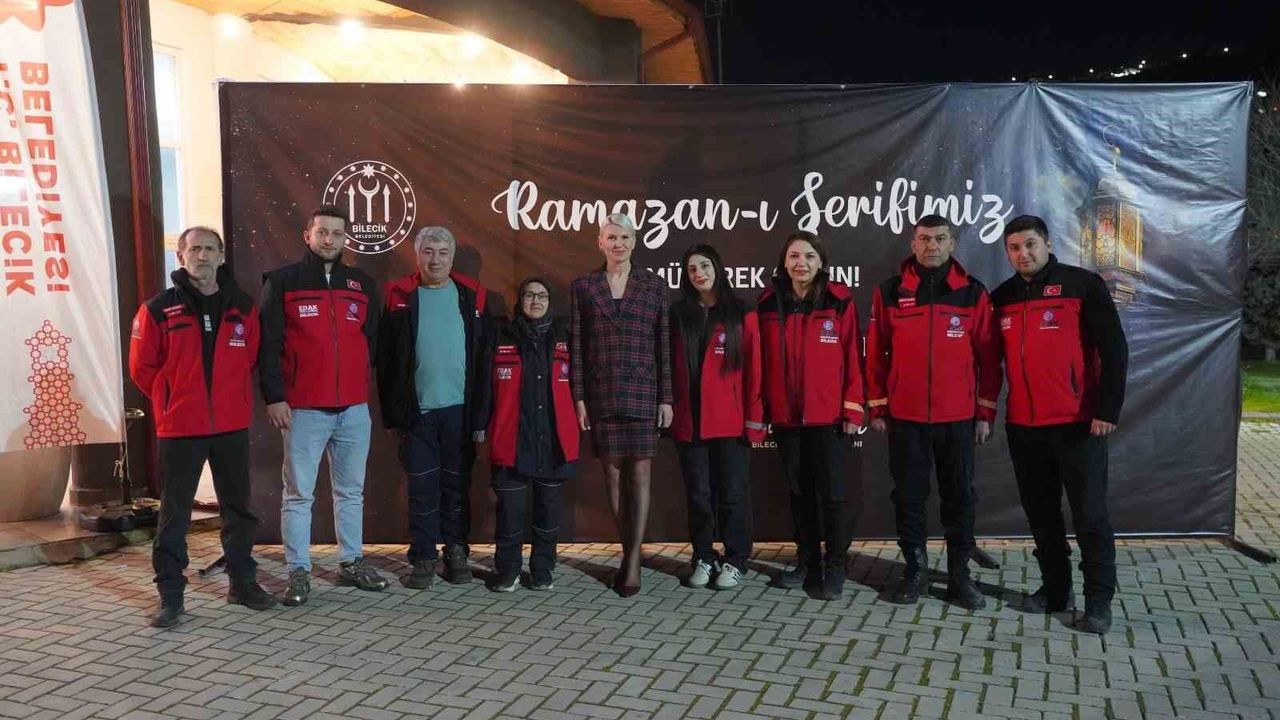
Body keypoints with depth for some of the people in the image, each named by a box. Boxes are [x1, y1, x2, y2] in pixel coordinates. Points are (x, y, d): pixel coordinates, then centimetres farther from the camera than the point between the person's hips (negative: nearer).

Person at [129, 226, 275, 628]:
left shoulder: (243, 308, 4)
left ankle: (243, 583, 25)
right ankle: (170, 594, 15)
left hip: (232, 427, 3)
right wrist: (173, 402, 3)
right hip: (179, 429, -2)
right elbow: (142, 368, 2)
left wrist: (231, 397, 7)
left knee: (238, 509, 12)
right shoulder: (158, 310, -3)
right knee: (174, 514, 5)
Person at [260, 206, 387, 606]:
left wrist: (370, 388, 9)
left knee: (351, 491, 12)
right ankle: (298, 572, 12)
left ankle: (352, 563, 24)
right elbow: (268, 345, -3)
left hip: (354, 408, 4)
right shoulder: (282, 282, 0)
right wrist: (273, 397, -9)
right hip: (303, 409, -4)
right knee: (299, 494, 2)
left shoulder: (363, 285, 11)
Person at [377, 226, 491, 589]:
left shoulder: (473, 297, 4)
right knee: (422, 487, 4)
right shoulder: (399, 297, 2)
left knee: (457, 484, 9)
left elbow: (483, 357, 2)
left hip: (460, 409, 1)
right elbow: (386, 358, 1)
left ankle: (456, 552, 21)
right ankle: (423, 558, 13)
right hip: (417, 410, -1)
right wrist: (392, 410, -4)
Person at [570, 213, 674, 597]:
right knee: (613, 474, 5)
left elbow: (663, 344, 4)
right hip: (601, 396, 1)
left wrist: (666, 397, 0)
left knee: (639, 474, -2)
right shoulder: (583, 286, 7)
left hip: (642, 394, -1)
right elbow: (575, 345, 5)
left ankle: (633, 559, 4)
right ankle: (629, 554, 18)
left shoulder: (654, 285, 5)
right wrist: (578, 397, 0)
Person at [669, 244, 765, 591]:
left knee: (732, 493, 4)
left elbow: (753, 369, -2)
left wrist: (754, 418, -6)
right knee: (698, 494, 9)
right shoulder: (678, 315, 9)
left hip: (730, 422, -2)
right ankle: (703, 558, 22)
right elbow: (670, 367, 8)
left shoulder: (741, 315, 1)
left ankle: (735, 560, 17)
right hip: (689, 423, 3)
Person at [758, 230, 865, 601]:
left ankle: (835, 568, 15)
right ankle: (807, 563, 26)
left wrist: (853, 410, -8)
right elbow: (762, 360, 8)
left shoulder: (840, 302, -3)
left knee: (832, 493, 2)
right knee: (799, 492, 13)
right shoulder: (769, 303, 5)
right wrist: (759, 408, 6)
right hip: (786, 416, 3)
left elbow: (852, 358, -4)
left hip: (830, 415, -3)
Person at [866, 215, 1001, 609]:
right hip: (905, 417, 0)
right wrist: (877, 408, 3)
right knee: (909, 496, 7)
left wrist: (986, 413, 1)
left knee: (960, 497, 7)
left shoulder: (973, 293, 3)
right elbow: (875, 354, 5)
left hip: (959, 417, 0)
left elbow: (988, 357, 4)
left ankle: (960, 574, 19)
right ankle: (915, 570, 20)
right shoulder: (890, 292, 2)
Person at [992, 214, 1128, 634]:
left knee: (1090, 514, 0)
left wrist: (1108, 411, -13)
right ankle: (1055, 588, 25)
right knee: (1040, 512, 12)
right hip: (1023, 426, 5)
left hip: (1078, 423, -5)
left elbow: (1114, 349, -8)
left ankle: (1099, 600, 10)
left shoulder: (1083, 285, -4)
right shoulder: (1002, 298, 10)